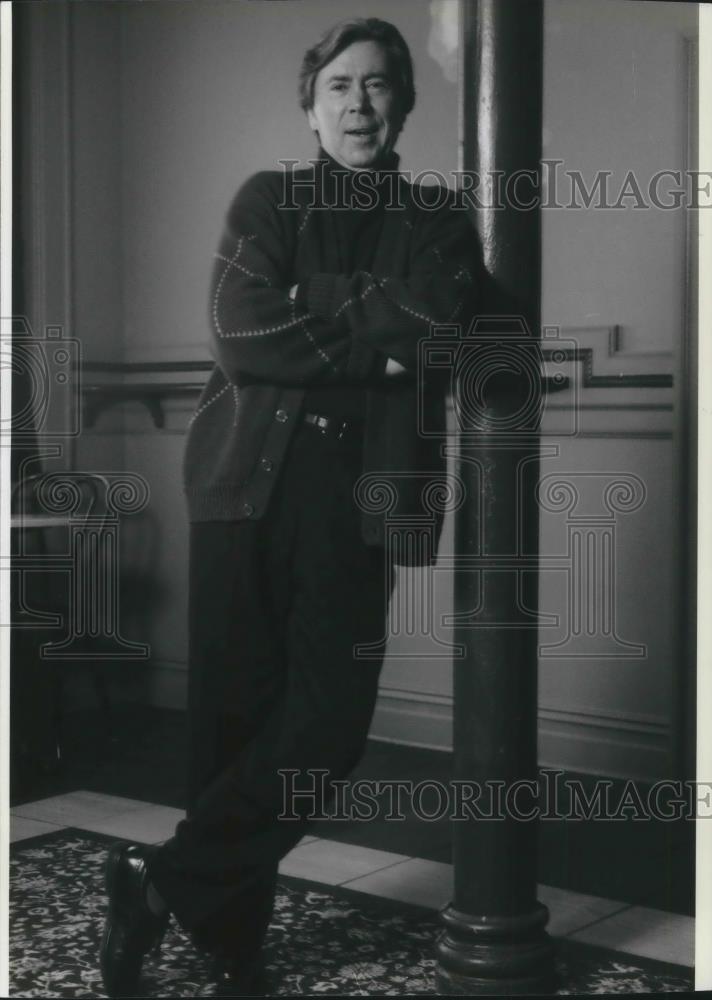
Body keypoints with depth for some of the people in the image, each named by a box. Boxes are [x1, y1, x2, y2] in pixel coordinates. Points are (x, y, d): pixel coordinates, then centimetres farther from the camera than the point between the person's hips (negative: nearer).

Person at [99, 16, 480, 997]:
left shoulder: (436, 224, 13)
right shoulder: (268, 200, 9)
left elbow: (434, 325, -7)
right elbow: (240, 338, -8)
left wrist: (312, 313, -9)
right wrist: (374, 330, -6)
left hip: (357, 493, 1)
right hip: (251, 481, -1)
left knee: (329, 716, -9)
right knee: (236, 710, 0)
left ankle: (161, 881, 5)